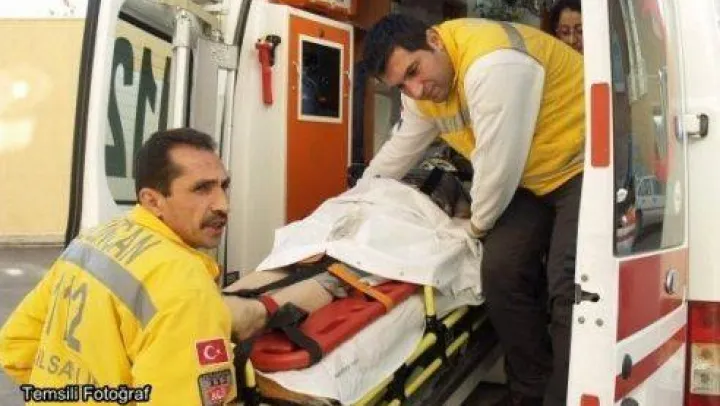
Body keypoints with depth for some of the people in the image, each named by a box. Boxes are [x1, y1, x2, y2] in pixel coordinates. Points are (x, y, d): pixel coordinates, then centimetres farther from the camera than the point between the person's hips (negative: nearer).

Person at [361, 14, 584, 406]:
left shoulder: (492, 64, -31)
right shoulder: (422, 85, -1)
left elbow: (497, 166, -25)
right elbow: (399, 149, 15)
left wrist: (477, 226, -8)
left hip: (584, 166, -8)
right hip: (530, 178, 8)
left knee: (569, 287, -18)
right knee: (501, 269, -3)